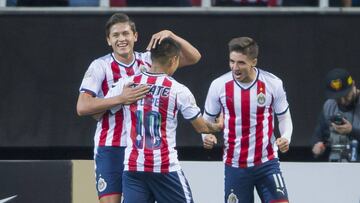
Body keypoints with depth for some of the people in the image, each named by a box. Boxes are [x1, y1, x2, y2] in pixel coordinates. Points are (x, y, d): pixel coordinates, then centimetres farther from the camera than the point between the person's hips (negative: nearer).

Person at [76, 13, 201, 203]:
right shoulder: (100, 66, -4)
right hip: (111, 149, -3)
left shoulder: (147, 60, 6)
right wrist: (121, 99, -23)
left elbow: (193, 57, 4)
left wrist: (170, 35, -13)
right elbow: (82, 107, -13)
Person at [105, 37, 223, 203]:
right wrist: (218, 126, 29)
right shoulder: (178, 90, -4)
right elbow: (201, 127, 7)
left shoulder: (126, 84, 1)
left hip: (132, 166, 2)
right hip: (166, 167, -2)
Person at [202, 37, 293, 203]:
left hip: (267, 162, -1)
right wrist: (207, 136, -13)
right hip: (234, 164, 1)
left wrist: (286, 138, -14)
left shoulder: (273, 83, -7)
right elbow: (207, 118, 9)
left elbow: (284, 117, 6)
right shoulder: (219, 85, -6)